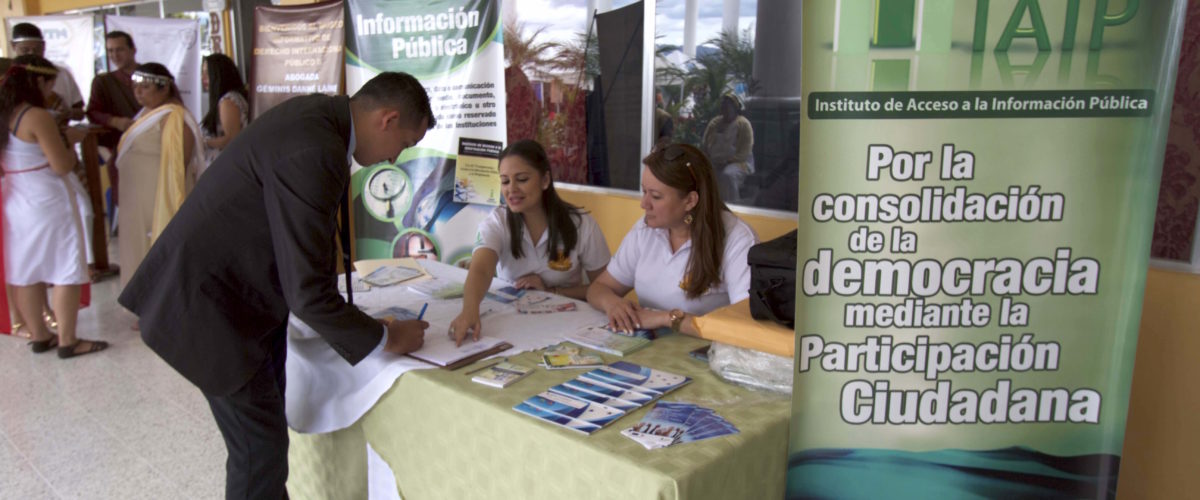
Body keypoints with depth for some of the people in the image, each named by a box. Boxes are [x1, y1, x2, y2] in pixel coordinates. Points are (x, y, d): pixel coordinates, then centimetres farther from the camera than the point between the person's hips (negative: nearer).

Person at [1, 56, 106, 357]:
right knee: (66, 271, 0)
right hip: (48, 203, -8)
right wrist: (70, 144, -1)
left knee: (26, 272, 14)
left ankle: (38, 335, 24)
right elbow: (61, 166, -19)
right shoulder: (38, 116, -18)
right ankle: (68, 341, 4)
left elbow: (26, 153, 16)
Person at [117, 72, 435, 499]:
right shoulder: (313, 154, -29)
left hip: (236, 286, 10)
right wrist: (386, 338, -15)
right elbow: (306, 291, -29)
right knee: (261, 447, 0)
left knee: (266, 429, 18)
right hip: (206, 304, -10)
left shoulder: (319, 112, 0)